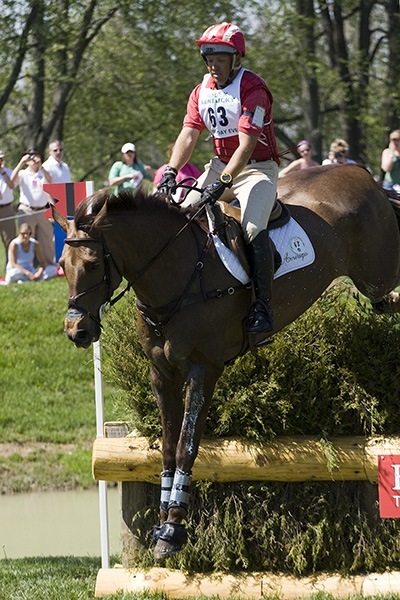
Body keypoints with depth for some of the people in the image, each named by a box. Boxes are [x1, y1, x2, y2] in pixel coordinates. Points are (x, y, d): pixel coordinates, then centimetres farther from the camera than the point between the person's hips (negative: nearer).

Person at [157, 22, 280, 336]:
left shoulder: (253, 89, -18)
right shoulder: (203, 91, 4)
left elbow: (247, 145, -26)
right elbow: (188, 135, -2)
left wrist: (222, 182, -36)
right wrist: (171, 172, -20)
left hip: (258, 168, -8)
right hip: (220, 166, 8)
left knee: (254, 229, -28)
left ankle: (262, 308, -29)